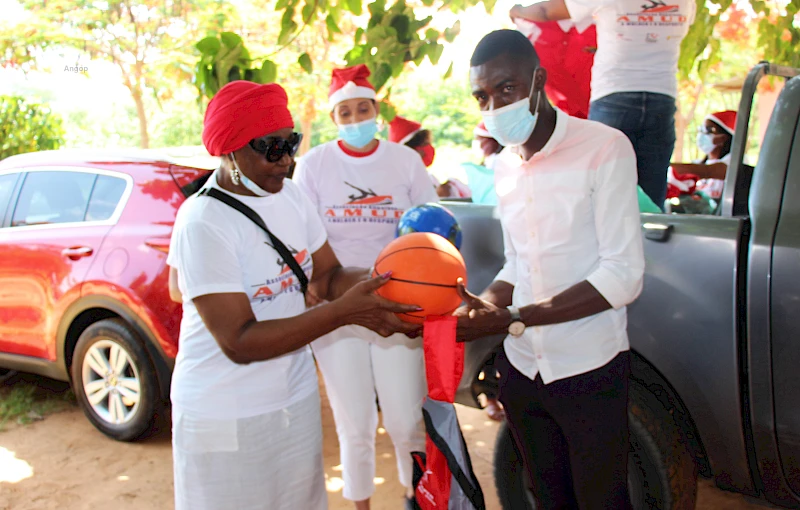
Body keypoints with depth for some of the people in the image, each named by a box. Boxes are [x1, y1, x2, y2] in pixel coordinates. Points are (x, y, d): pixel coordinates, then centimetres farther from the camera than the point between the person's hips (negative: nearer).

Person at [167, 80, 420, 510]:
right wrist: (343, 311, -29)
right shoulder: (203, 222, -21)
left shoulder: (290, 195, 0)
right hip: (225, 417, -6)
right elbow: (239, 343, -24)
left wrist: (375, 283, -18)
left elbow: (328, 276, 3)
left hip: (298, 397, 6)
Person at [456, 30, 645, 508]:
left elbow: (624, 276, -18)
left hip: (589, 371, -5)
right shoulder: (505, 166, 9)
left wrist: (511, 319, -24)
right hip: (523, 370, 6)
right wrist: (476, 310, -8)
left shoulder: (604, 148, -12)